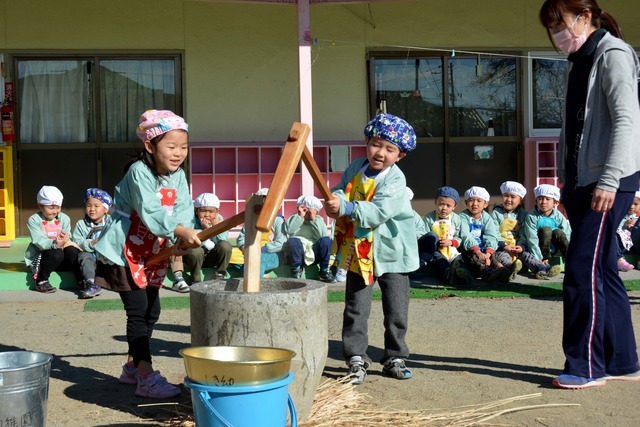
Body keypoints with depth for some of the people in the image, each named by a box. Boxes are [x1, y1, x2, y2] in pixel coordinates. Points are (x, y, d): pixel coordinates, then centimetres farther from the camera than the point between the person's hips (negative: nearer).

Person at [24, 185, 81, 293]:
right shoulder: (34, 220, -6)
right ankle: (41, 281, -14)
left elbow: (68, 239, -3)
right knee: (57, 254, -34)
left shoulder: (64, 219, 5)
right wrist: (54, 244, -38)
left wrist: (65, 241, -29)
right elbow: (39, 241, -19)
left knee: (72, 250, -28)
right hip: (40, 255, -3)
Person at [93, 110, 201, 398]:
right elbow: (150, 212, -33)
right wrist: (180, 231, -44)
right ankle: (146, 377, -8)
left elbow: (183, 209, -11)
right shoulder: (138, 172, -21)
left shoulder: (178, 176, 0)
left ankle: (132, 366, 29)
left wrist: (182, 239, -30)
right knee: (138, 312, -9)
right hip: (125, 252, -8)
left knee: (151, 312, 13)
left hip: (153, 253, 8)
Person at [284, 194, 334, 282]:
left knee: (326, 240, -25)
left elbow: (322, 236, -11)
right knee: (293, 241, -33)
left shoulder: (319, 220, 11)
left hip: (314, 254, 1)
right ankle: (296, 270, -9)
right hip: (298, 254, -1)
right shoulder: (294, 218, 10)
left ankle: (324, 271, -8)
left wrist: (313, 219, -14)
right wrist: (300, 216, -15)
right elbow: (288, 230, -14)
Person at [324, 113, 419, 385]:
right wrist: (334, 201, -13)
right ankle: (356, 359, 13)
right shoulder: (356, 168, 0)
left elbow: (378, 212, -29)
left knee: (396, 311, 6)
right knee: (355, 309, 5)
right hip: (358, 252, 4)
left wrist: (345, 208, -36)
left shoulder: (395, 180, -18)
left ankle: (394, 358, 22)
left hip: (391, 253, -4)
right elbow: (341, 189, 11)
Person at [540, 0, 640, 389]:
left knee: (583, 271, -10)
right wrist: (567, 182, 17)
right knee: (603, 272, 9)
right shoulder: (578, 62, 19)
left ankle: (587, 366, -3)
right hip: (584, 181, 9)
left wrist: (608, 180, -22)